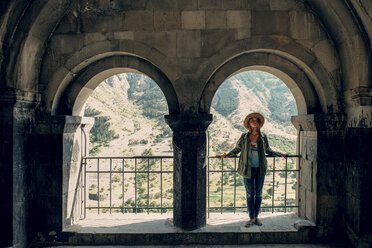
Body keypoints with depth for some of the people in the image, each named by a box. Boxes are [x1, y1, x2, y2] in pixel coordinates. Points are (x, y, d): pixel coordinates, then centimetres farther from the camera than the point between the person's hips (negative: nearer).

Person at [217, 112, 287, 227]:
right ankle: (251, 218, 12)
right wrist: (226, 155, 3)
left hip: (260, 169, 1)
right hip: (248, 169, -1)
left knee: (258, 194, 8)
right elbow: (237, 149, 11)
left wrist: (280, 154, 17)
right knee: (250, 195, 3)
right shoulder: (244, 137, 3)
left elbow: (268, 150, 18)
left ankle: (256, 217, 21)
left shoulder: (263, 137, 6)